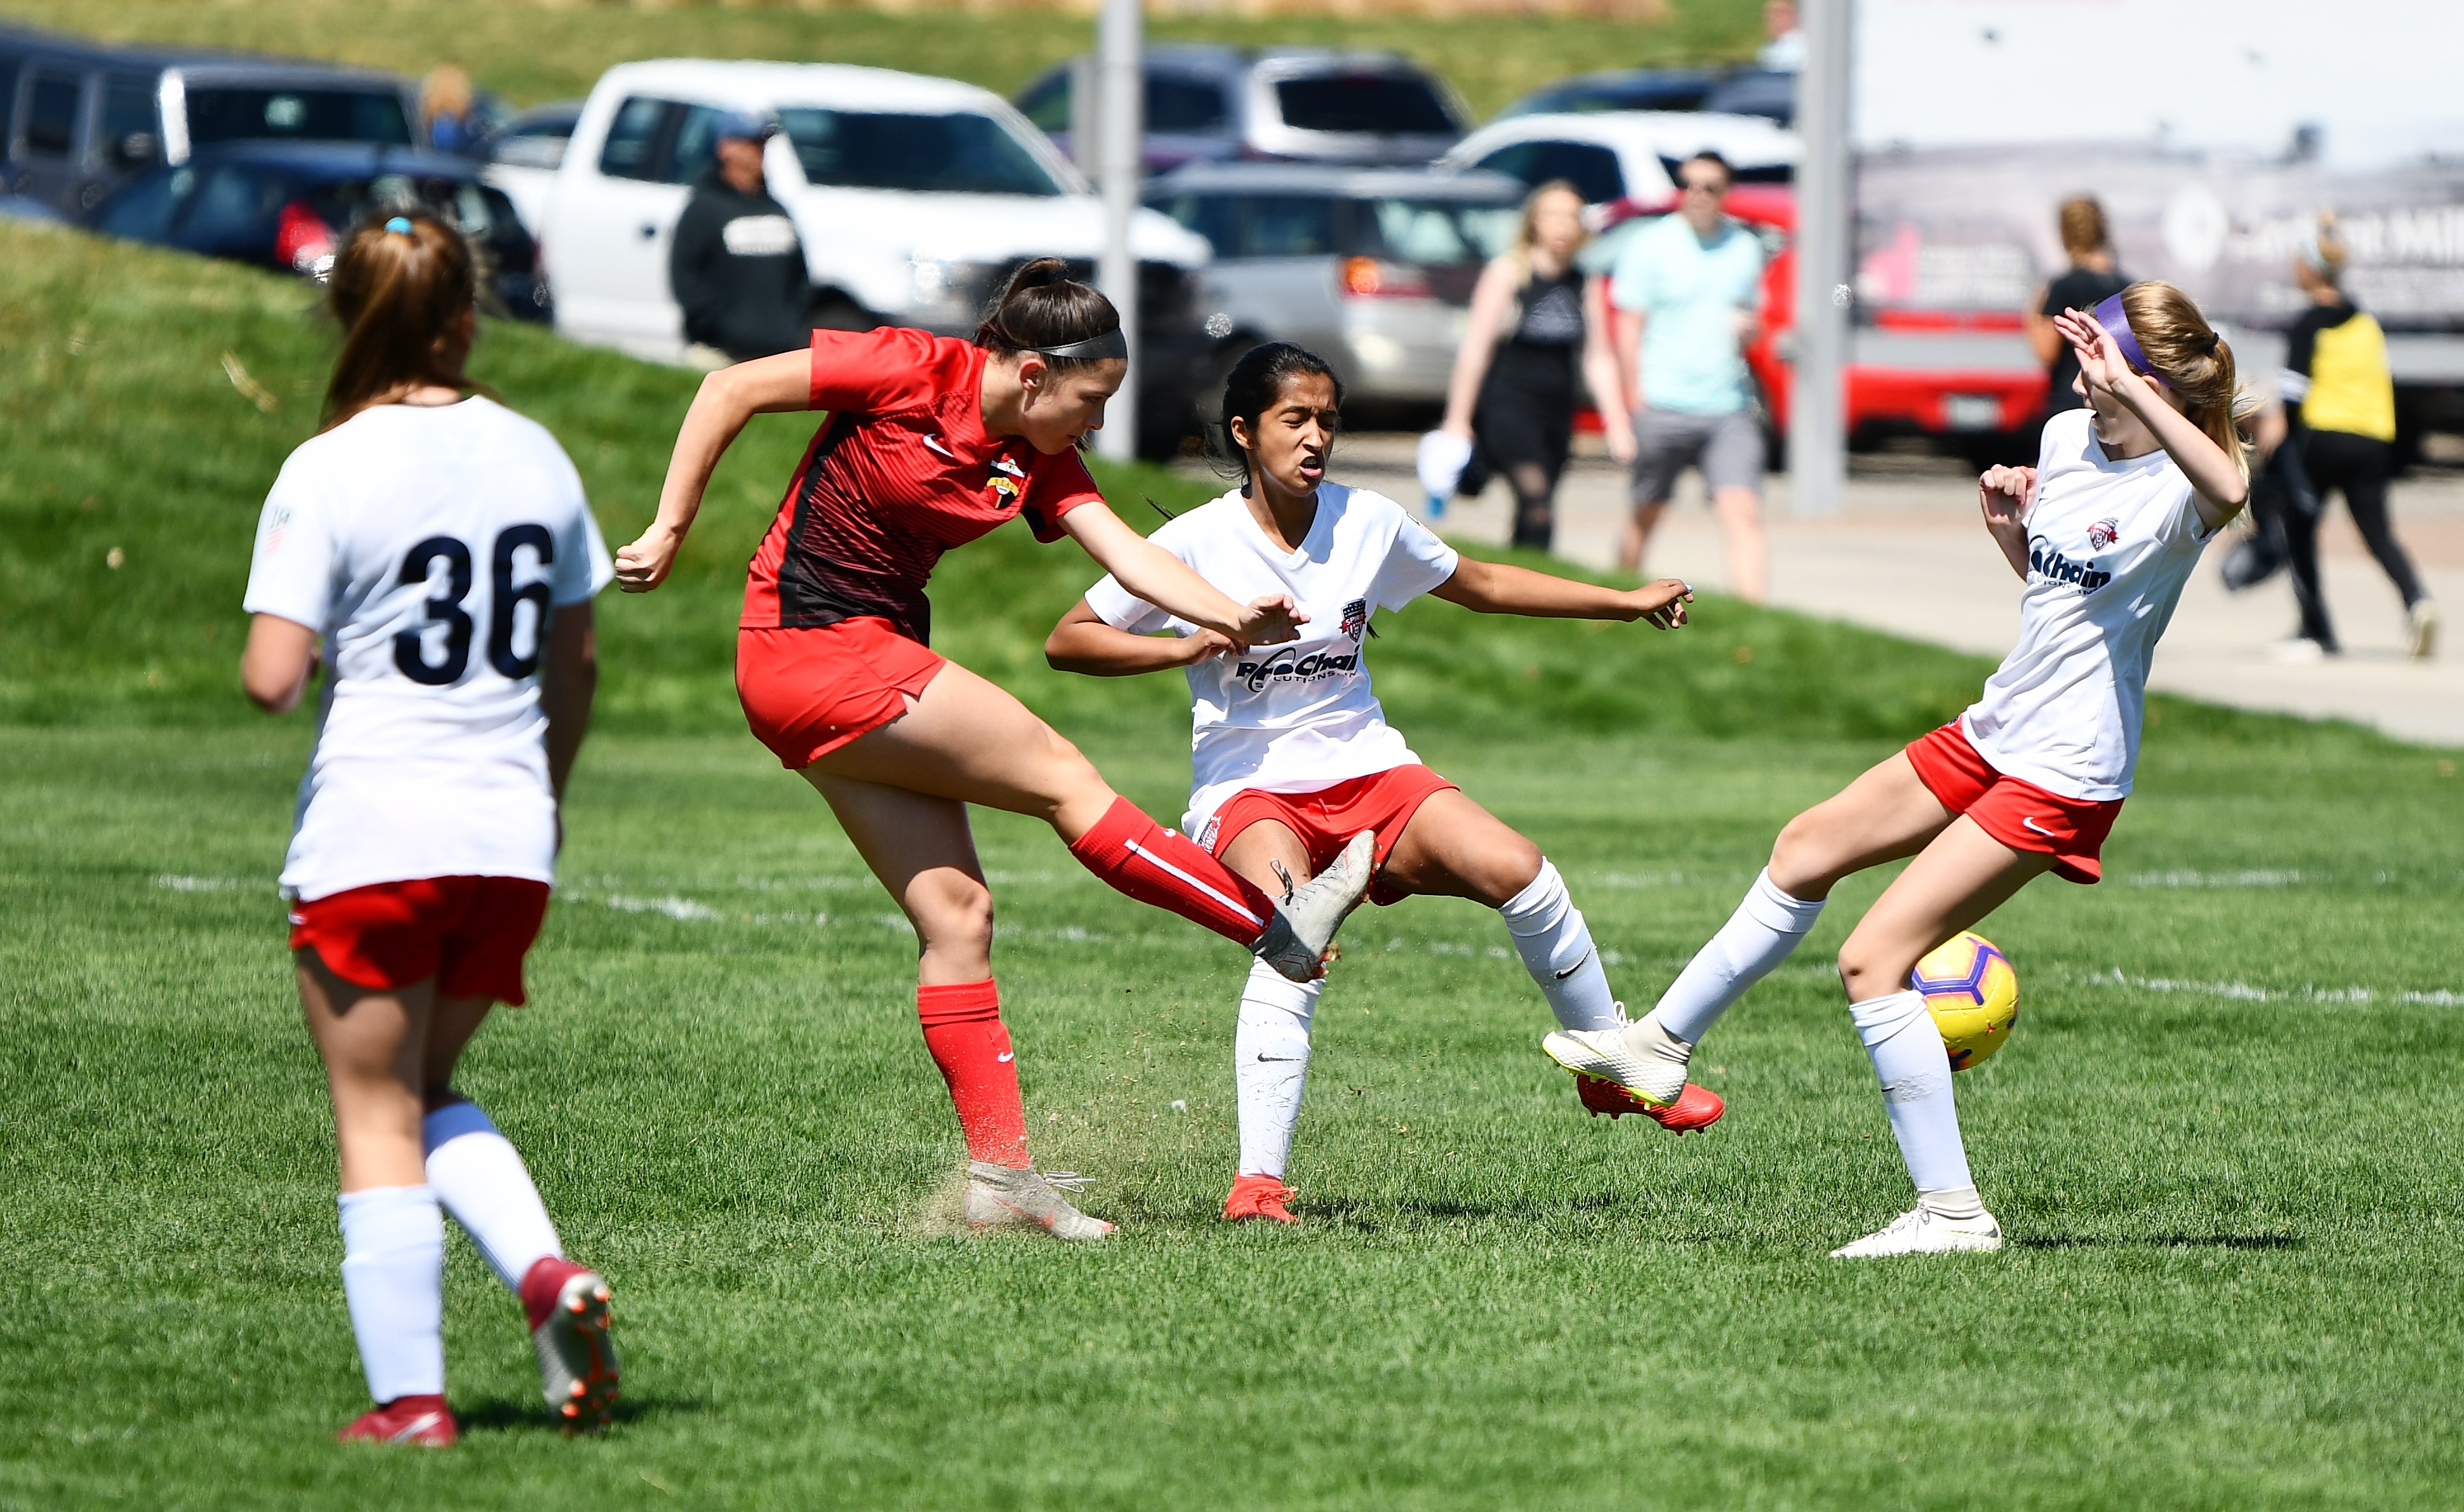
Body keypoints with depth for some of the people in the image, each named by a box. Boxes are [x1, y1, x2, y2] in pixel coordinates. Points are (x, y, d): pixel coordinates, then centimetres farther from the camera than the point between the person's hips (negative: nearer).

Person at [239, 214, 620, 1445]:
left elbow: (271, 680, -15)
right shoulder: (533, 456, 6)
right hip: (507, 839, 5)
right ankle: (545, 1272, -3)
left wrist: (273, 658, 8)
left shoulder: (329, 472, -10)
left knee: (379, 1123, 4)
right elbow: (574, 662, 14)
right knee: (429, 1096, 21)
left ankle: (408, 1397, 1)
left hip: (370, 838, -5)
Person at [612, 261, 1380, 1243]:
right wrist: (671, 528, -12)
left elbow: (1128, 555, -5)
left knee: (956, 913, 2)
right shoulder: (910, 372, -14)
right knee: (1061, 777, -8)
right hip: (812, 650, -8)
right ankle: (1282, 931, -2)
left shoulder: (1039, 460, 6)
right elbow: (731, 390, -10)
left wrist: (1234, 618, -22)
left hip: (877, 662, 8)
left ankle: (999, 1172, 2)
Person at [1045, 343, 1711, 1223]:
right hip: (1248, 787, -4)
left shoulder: (1369, 523, 4)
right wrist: (1188, 646, -17)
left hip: (1366, 770, 4)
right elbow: (1066, 641, -3)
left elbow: (1482, 586, 21)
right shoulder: (1198, 543, -7)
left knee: (1518, 872, -19)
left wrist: (1628, 603, 21)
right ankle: (1257, 1182, -33)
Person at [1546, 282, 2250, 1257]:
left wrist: (2128, 389, -46)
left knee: (1872, 959, -13)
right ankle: (1662, 1045, 40)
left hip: (2062, 775, -9)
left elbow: (2229, 490, -48)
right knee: (1808, 849, 23)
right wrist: (2006, 526, 1)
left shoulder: (2178, 490, -21)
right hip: (1996, 731, 9)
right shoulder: (2066, 439, 3)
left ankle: (1954, 1213, -8)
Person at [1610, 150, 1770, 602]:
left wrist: (1748, 331, -3)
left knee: (1744, 518, -12)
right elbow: (1629, 328, -1)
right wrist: (1637, 402, -7)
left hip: (1730, 411, 2)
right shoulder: (1650, 247, -1)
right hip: (1664, 408, -2)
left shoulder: (1745, 247, 10)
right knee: (1645, 518, 9)